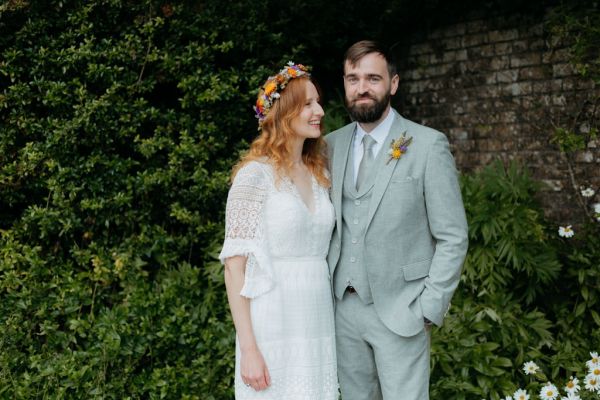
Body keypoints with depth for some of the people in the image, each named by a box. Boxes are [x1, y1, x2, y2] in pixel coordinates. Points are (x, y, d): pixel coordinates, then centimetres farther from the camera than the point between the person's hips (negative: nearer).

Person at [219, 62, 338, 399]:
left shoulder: (319, 174, 10)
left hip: (319, 327, 6)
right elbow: (235, 264, -12)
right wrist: (248, 349, -16)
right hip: (273, 330, -6)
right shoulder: (256, 174, -10)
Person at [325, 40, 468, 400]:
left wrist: (428, 308, -11)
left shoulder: (428, 145, -7)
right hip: (344, 306, 4)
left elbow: (453, 237, -7)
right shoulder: (332, 144, 6)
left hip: (399, 312, -4)